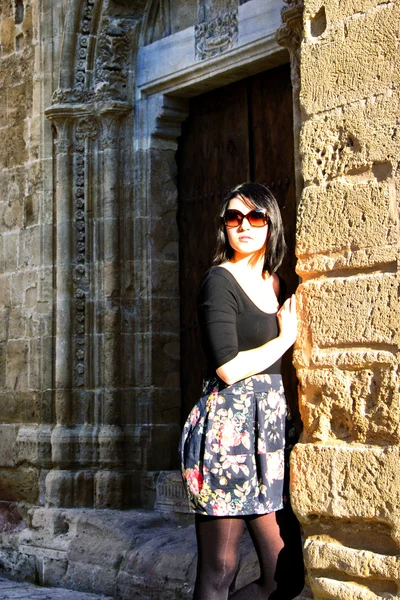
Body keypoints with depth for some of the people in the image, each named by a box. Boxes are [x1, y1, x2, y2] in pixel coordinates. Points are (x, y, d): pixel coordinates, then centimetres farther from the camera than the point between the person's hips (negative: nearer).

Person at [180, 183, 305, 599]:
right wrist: (285, 339, -3)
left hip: (271, 425, 8)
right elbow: (229, 369, -14)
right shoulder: (220, 281, -5)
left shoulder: (275, 284, 17)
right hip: (228, 428, -8)